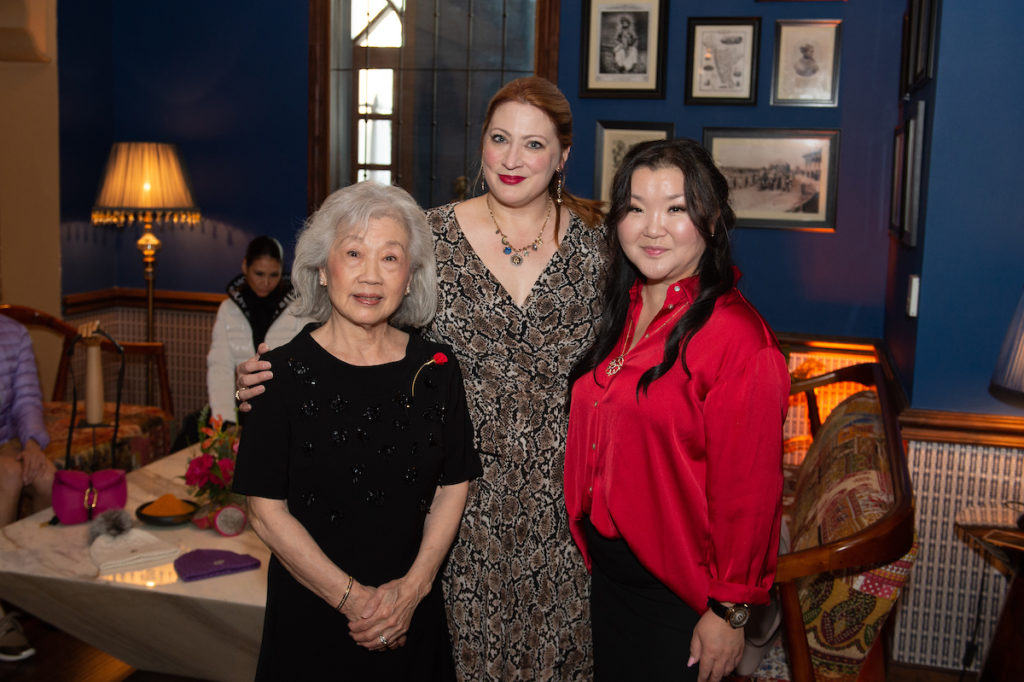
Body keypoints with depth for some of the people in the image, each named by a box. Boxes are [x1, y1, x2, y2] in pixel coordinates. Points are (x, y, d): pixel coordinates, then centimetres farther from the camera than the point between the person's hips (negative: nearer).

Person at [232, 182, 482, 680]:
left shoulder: (435, 369, -3)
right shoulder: (284, 373, -11)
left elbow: (451, 489, 1)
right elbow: (268, 511, -10)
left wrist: (412, 587, -10)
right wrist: (350, 597, -15)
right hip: (311, 616, -2)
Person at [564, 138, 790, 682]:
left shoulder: (736, 336, -20)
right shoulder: (621, 315, 4)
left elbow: (748, 491, -19)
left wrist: (729, 611, -15)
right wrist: (590, 548, 10)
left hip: (679, 594, -7)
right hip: (605, 572, 7)